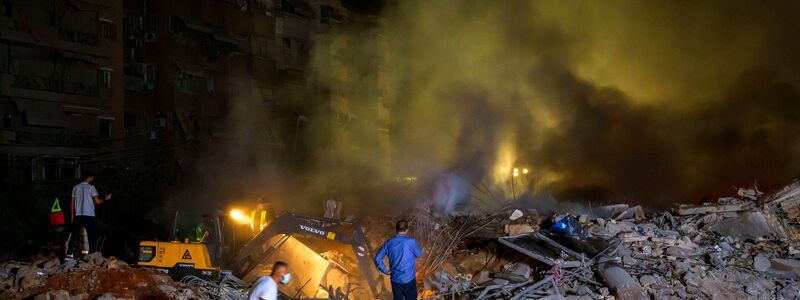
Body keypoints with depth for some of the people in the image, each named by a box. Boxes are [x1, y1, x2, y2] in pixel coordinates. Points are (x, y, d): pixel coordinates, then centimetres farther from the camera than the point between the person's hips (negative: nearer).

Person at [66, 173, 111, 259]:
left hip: (78, 215, 4)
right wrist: (105, 199, 7)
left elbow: (72, 202, 10)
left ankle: (69, 254, 8)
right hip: (89, 215, -4)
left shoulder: (75, 187, 8)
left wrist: (72, 214, 16)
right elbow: (97, 202, -10)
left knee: (74, 235, 10)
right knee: (91, 236, 1)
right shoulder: (91, 187, -5)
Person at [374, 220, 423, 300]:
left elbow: (377, 259, -1)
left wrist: (385, 271, 6)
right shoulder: (411, 242, -16)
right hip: (409, 279, -4)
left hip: (395, 279, 4)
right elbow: (419, 254, 3)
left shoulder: (389, 243, -4)